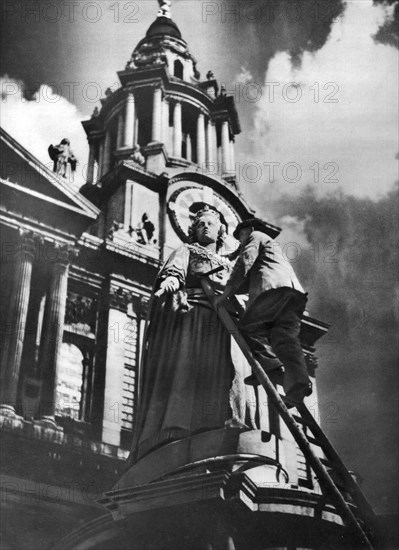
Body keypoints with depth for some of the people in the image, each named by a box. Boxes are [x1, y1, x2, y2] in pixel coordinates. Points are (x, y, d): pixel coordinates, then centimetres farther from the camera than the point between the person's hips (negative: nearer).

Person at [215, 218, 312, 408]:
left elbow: (244, 263, 4)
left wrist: (227, 292, -1)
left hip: (274, 286, -7)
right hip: (295, 289, 7)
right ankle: (298, 381, -28)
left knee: (249, 327, -3)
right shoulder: (275, 246, 45)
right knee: (287, 338, -7)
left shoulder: (256, 236, 21)